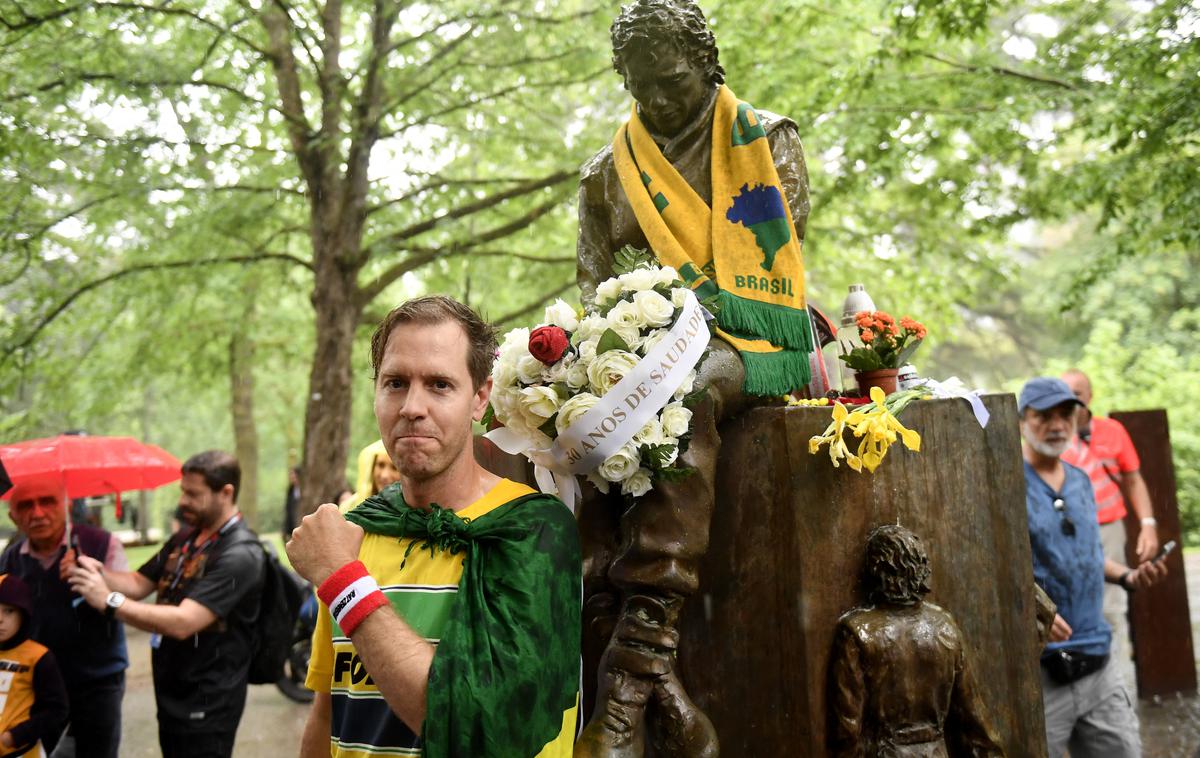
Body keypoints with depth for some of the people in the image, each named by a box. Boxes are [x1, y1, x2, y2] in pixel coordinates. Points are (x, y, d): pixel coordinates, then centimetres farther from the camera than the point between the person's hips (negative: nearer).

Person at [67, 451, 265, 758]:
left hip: (206, 706, -9)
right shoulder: (186, 537, 8)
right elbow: (140, 583, 10)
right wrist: (98, 573, -9)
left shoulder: (240, 555, -23)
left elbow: (183, 623, -29)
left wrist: (109, 601, -27)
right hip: (172, 696, 9)